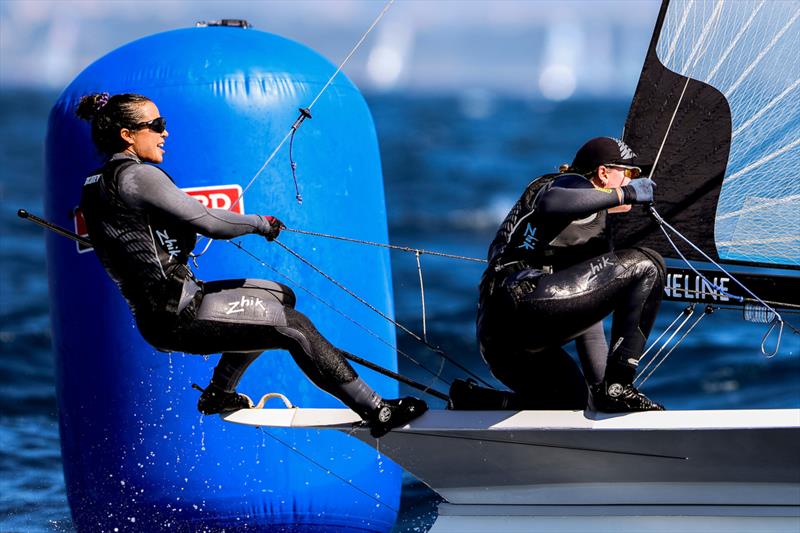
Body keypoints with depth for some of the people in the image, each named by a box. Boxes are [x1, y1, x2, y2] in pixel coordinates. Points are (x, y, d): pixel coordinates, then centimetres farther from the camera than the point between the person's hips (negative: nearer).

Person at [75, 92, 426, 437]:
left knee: (281, 296, 23)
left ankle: (219, 393, 30)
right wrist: (260, 223, 0)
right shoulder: (137, 176, -17)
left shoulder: (98, 184, 12)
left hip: (156, 315, 10)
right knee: (295, 326, -7)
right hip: (179, 317, -10)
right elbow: (207, 221, -18)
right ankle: (376, 412, -3)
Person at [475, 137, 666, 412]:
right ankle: (617, 387, -16)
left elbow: (588, 315, 32)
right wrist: (625, 193, -13)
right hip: (524, 299, -10)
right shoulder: (574, 184, 8)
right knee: (646, 266, -11)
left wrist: (600, 388, 26)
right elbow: (550, 203, -20)